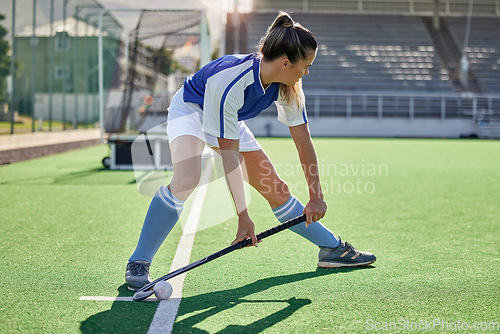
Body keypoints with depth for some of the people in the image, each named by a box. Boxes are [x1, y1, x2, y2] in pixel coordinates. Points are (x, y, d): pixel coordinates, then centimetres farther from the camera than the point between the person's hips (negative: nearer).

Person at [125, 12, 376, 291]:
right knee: (186, 179, -34)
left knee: (277, 190, 3)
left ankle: (333, 248, 19)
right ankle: (139, 264, -23)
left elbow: (303, 141, -9)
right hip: (191, 111, -6)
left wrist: (316, 197, -7)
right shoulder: (227, 82, -40)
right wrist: (243, 216, -30)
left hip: (229, 121, 6)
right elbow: (230, 156, -34)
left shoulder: (289, 86, -20)